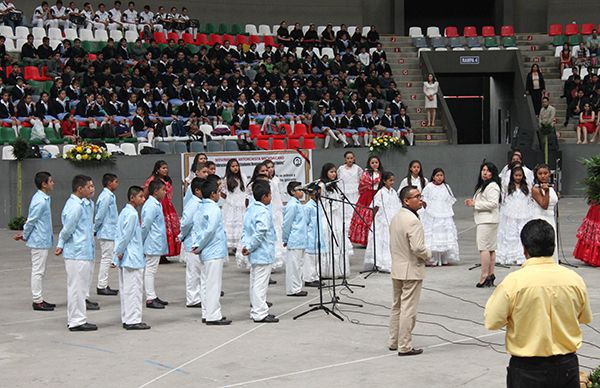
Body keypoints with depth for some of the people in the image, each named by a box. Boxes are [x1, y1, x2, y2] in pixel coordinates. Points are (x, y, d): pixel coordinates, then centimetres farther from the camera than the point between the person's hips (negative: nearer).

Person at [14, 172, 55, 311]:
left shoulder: (45, 199, 10)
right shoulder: (40, 201, -21)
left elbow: (31, 220, 16)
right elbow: (31, 221, -15)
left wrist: (24, 234, 14)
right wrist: (24, 236, -2)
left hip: (43, 241, 9)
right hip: (39, 242, -9)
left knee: (40, 272, 14)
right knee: (38, 271, -3)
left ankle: (39, 299, 21)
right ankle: (37, 301, 3)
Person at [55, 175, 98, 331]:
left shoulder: (86, 204, 13)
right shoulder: (75, 206, -18)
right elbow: (68, 229, -15)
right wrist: (61, 244, 0)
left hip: (86, 252, 10)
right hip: (77, 254, -10)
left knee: (81, 287, 16)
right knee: (77, 287, -3)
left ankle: (74, 319, 25)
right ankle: (77, 321, 3)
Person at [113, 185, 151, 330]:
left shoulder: (125, 211, 13)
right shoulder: (132, 214, -16)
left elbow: (119, 234, 16)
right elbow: (126, 235, -19)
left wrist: (119, 252, 16)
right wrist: (120, 252, -10)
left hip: (124, 259, 10)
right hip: (132, 258, -10)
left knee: (126, 289, 13)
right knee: (134, 289, -5)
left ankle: (126, 319, 18)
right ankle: (133, 320, -3)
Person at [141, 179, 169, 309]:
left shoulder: (156, 204, 13)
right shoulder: (151, 206, -18)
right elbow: (145, 225, -19)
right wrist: (142, 242, -9)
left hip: (156, 245, 10)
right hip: (153, 245, -10)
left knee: (151, 271, 14)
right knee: (150, 270, -4)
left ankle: (153, 296, 21)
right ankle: (150, 299, 0)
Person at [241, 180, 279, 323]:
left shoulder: (250, 210, 11)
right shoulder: (264, 212, -18)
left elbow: (245, 230, 11)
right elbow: (260, 233, -25)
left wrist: (245, 245, 3)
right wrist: (249, 247, -16)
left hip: (254, 255, 10)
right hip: (263, 254, -10)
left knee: (254, 283, 14)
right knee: (260, 284, -6)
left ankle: (256, 311, 22)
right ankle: (260, 314, -4)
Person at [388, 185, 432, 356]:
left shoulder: (395, 218, 8)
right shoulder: (412, 220, -21)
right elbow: (418, 247, -26)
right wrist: (428, 255, -8)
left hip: (396, 269, 9)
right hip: (411, 271, -9)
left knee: (397, 306, 18)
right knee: (408, 309, -3)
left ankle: (394, 342, 26)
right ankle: (405, 347, 0)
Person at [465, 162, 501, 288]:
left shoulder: (492, 186, -10)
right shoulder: (482, 185, 23)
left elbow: (493, 203, -20)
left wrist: (475, 204, -14)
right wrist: (472, 202, 11)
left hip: (488, 220, -10)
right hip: (483, 220, 10)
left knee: (484, 247, -13)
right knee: (490, 249, 9)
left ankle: (484, 275, -14)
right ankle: (490, 275, 9)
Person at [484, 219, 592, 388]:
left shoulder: (514, 281, -17)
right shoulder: (574, 279, -6)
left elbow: (492, 322, -10)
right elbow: (585, 318, 10)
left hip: (527, 369, -3)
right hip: (567, 366, 3)